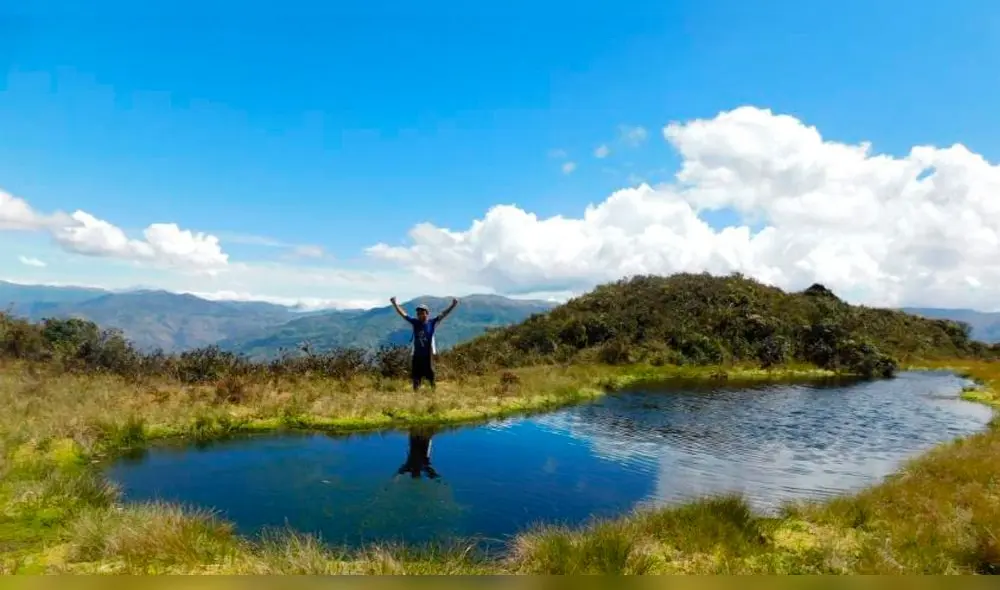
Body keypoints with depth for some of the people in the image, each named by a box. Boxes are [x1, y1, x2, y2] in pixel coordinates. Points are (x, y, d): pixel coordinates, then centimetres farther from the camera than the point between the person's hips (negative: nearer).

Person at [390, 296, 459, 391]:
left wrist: (453, 305, -20)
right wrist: (394, 304, -3)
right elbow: (403, 314, 2)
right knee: (415, 378, 9)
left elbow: (443, 314, -11)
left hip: (428, 355, -2)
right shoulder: (415, 322, 1)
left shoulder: (432, 322, -5)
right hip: (417, 355, 3)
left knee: (431, 378, 5)